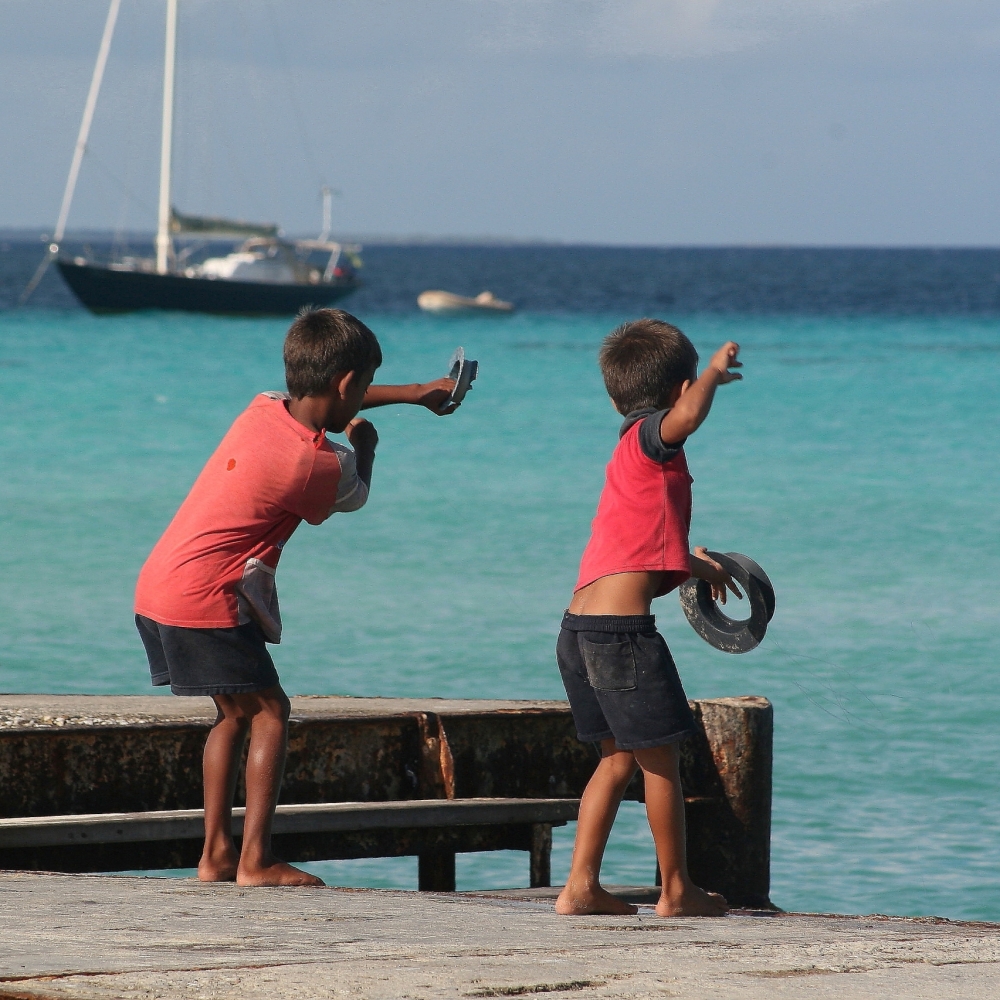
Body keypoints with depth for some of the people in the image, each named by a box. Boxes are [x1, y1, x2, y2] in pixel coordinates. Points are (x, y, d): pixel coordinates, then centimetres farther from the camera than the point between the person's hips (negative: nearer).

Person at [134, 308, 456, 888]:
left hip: (156, 585, 9)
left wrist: (417, 395, 38)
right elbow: (355, 496, 10)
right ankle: (255, 862, -9)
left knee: (236, 711, 17)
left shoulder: (265, 409, 6)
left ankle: (216, 855, 18)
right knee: (270, 711, -3)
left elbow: (323, 405, 30)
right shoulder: (320, 466, -15)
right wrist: (363, 445, 30)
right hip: (207, 598, -9)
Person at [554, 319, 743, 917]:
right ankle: (677, 890, 10)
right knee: (661, 760, 2)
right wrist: (716, 371, -14)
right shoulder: (650, 438, -6)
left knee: (621, 758, 17)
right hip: (622, 629, -9)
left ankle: (581, 886, 15)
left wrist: (694, 565, 52)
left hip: (580, 631, 9)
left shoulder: (632, 452, 21)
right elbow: (687, 416, -32)